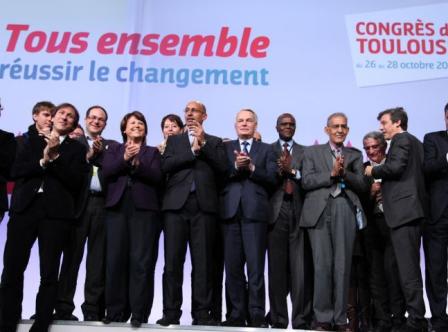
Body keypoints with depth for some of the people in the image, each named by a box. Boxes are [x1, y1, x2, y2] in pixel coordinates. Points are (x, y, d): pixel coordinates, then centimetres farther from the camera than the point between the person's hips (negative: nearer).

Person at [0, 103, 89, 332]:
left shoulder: (76, 149, 11)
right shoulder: (33, 140, 18)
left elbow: (75, 181, -3)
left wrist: (55, 157, -9)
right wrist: (43, 161, -8)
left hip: (56, 212, -2)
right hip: (25, 207, 2)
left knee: (49, 273, 0)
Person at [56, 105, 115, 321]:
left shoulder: (112, 146, 17)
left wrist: (99, 154, -6)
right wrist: (87, 155, -8)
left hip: (102, 204, 2)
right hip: (79, 203, -1)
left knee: (98, 259, 1)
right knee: (72, 256, -2)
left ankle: (93, 309, 5)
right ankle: (64, 308, 2)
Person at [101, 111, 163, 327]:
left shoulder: (152, 152, 16)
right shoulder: (113, 149, 19)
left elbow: (157, 177, 0)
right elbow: (106, 172, 1)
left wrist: (137, 163, -13)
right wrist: (125, 159, -11)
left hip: (144, 208, -1)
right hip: (117, 207, 1)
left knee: (141, 261, -7)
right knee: (116, 259, -3)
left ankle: (139, 313, -5)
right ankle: (115, 311, 4)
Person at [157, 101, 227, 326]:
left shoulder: (214, 142, 16)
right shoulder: (173, 140, 19)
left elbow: (222, 167, -1)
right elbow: (166, 166, 1)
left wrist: (203, 143, -3)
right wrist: (192, 151, -3)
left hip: (204, 206, -1)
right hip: (176, 204, 1)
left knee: (203, 262, -1)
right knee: (173, 261, -2)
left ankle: (201, 313, 3)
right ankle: (171, 312, 4)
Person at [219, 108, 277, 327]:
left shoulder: (266, 149, 14)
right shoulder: (225, 147, 17)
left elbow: (272, 179, 1)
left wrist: (251, 168, -11)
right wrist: (235, 167, -12)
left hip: (255, 211, -1)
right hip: (230, 211, 2)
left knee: (255, 266, -4)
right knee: (233, 266, 2)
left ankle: (257, 315, 1)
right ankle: (236, 314, 8)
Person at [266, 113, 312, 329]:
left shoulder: (304, 152, 15)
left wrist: (292, 171, -10)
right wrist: (278, 171, -15)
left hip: (299, 212, 0)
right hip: (276, 211, 0)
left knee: (301, 267, -3)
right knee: (277, 267, 1)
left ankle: (301, 319, 3)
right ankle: (278, 318, 7)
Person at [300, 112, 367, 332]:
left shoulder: (355, 155, 20)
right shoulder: (312, 152, 16)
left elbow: (362, 186, 9)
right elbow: (306, 181, 3)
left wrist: (344, 173, -8)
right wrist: (332, 174, -7)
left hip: (345, 211, 1)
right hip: (319, 211, -1)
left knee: (343, 264, -2)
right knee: (322, 264, -5)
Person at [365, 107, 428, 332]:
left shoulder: (401, 139, -5)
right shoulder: (414, 142, 23)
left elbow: (395, 167, -20)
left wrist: (373, 171, -3)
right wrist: (384, 185, 18)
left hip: (403, 210, -10)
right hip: (411, 210, 10)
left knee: (407, 268, -10)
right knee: (410, 266, 12)